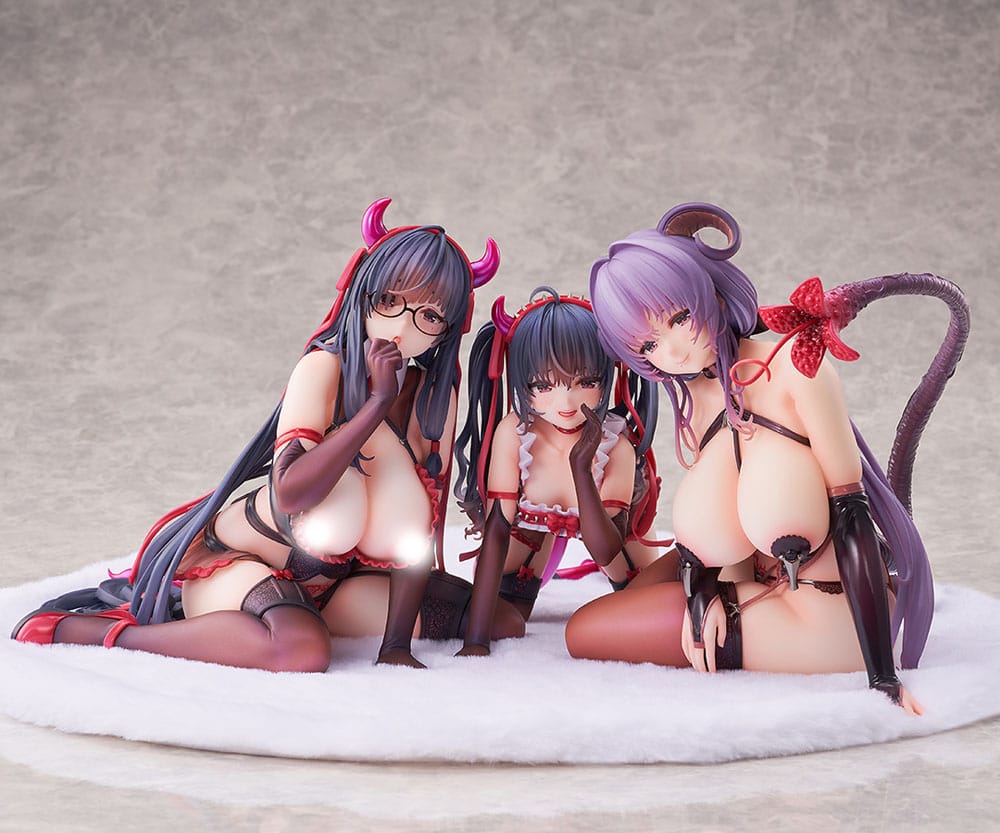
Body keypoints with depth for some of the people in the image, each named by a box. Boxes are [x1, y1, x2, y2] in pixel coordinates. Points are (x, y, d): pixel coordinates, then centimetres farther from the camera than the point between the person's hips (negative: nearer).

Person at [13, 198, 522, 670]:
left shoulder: (438, 395, -4)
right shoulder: (326, 366, -19)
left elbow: (417, 532, -6)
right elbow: (291, 493, -35)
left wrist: (395, 646, -14)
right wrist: (379, 401, -30)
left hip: (330, 580, 7)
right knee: (300, 651, -39)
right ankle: (73, 628, -19)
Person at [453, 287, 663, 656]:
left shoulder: (617, 446, -35)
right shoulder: (513, 432, -34)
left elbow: (606, 552, -38)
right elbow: (497, 530, -34)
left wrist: (581, 466, -52)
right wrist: (475, 642, -40)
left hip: (604, 521, 0)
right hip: (532, 522, 0)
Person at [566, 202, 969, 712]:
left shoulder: (794, 366, -20)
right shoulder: (689, 395, 2)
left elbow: (852, 517, -22)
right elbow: (703, 522, 9)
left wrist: (883, 679, -25)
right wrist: (700, 589, -14)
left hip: (825, 625, -8)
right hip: (771, 591, 8)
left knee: (584, 633, -8)